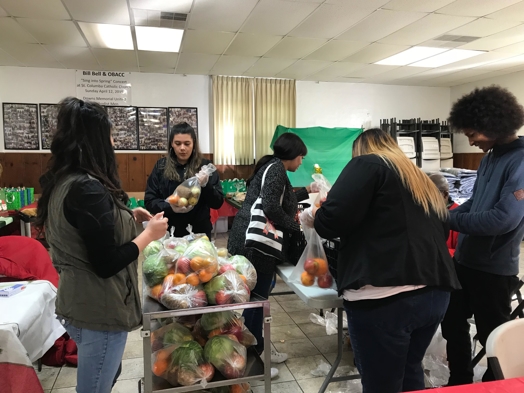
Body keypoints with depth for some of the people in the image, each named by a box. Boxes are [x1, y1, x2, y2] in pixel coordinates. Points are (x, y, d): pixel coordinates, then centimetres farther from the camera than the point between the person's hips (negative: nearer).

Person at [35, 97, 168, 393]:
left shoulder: (62, 181, 4)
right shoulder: (88, 188, -25)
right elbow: (106, 264, -25)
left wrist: (128, 216, 10)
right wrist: (151, 233, -14)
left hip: (79, 304, 9)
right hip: (99, 311, -9)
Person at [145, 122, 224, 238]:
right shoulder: (161, 166, 0)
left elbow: (218, 203, -4)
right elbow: (149, 201, -3)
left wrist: (206, 185, -22)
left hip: (199, 232, 0)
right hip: (169, 232, 0)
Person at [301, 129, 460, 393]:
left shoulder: (367, 164, 1)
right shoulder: (424, 180, 22)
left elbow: (334, 219, -13)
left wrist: (312, 217, 7)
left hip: (385, 297, -8)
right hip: (435, 293, 8)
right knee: (409, 371, 25)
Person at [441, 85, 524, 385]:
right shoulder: (491, 157, 8)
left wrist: (449, 220, -20)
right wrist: (448, 215, -2)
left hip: (494, 267, -8)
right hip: (466, 259, 9)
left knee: (494, 337, 12)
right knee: (453, 324, 20)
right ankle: (460, 383, 39)